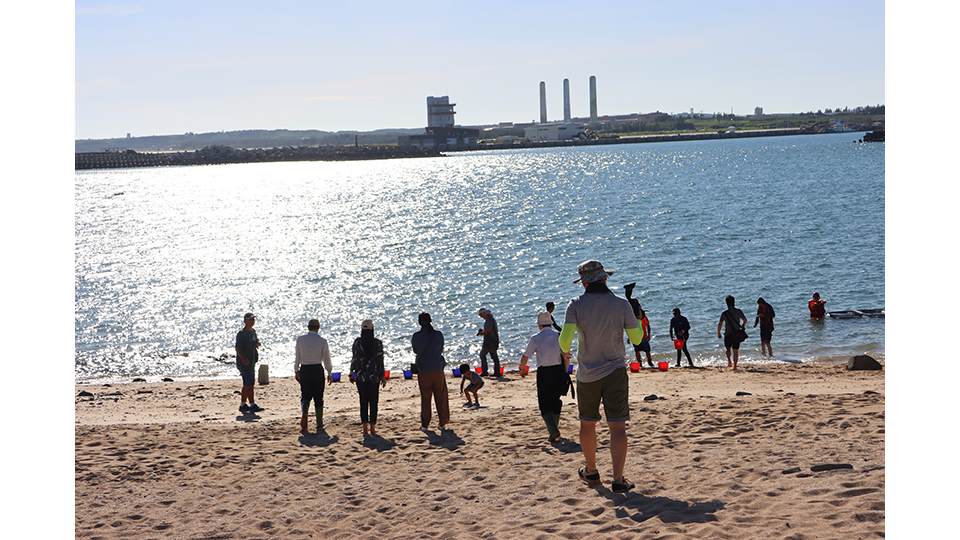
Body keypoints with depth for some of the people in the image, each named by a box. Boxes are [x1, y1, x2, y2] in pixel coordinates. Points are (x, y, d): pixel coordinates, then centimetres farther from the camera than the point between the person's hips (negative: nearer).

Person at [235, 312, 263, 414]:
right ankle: (252, 405, -8)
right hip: (244, 362, -9)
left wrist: (257, 344, 1)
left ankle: (243, 405, 19)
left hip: (252, 361, 9)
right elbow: (237, 347, -17)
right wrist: (243, 359, -22)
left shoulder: (253, 332, 13)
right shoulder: (241, 333, -13)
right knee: (249, 384, -10)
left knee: (248, 384, 11)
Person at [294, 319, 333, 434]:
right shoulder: (322, 341, -6)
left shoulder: (300, 339, -2)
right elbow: (326, 359, 0)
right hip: (318, 370, -1)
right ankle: (319, 426, 14)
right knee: (318, 398, 9)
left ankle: (303, 423, -12)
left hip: (304, 370, 1)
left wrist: (296, 371, 14)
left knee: (305, 396, 8)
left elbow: (297, 357, 3)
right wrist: (329, 372, 13)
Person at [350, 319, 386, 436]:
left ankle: (365, 427, 7)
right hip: (374, 377, -1)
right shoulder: (378, 343, -6)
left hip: (360, 377, 1)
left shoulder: (357, 342, -5)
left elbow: (354, 359, -3)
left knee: (363, 401, 7)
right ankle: (372, 427, 6)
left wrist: (351, 372, 11)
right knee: (373, 402, 7)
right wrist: (382, 377, 3)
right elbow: (380, 361, -5)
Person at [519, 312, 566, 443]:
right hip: (559, 371, 3)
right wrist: (565, 373, 8)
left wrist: (522, 369, 19)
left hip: (544, 373, -3)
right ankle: (554, 430, 26)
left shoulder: (535, 338, -3)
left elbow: (525, 357, 0)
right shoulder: (559, 336, 3)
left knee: (544, 404, 1)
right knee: (556, 402, 18)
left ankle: (553, 431, -17)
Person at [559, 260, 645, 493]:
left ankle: (591, 472, 32)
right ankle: (618, 479, -9)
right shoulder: (621, 305, -8)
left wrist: (565, 352, 6)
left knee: (587, 424, 18)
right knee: (617, 427, -1)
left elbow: (565, 338, -17)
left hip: (587, 374, 1)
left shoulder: (576, 305, -9)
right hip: (615, 372, -1)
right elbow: (637, 338, -2)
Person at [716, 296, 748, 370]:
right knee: (736, 350, 10)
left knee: (728, 348, 17)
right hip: (737, 334, 2)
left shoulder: (725, 313, -12)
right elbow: (745, 320, 11)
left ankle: (729, 361, -3)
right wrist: (742, 327, 27)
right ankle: (735, 365, 9)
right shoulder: (738, 312, -2)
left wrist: (718, 333, -1)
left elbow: (719, 324, -14)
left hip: (728, 334, -2)